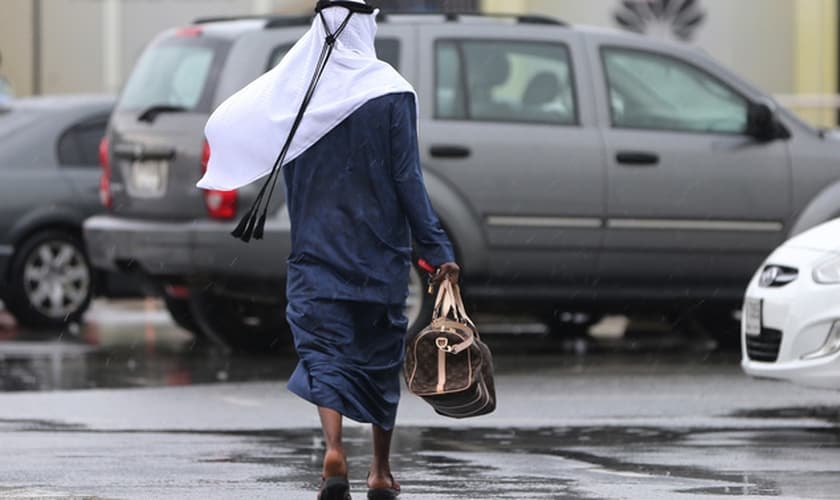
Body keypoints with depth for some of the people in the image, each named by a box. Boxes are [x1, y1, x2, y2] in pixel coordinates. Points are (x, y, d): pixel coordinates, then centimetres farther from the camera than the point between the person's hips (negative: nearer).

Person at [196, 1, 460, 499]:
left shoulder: (290, 90, -2)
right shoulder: (390, 92, -9)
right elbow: (408, 178, -10)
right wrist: (437, 250, -7)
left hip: (316, 250, 1)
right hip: (380, 251, -1)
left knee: (323, 346, -1)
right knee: (380, 351, 13)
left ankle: (334, 448, -26)